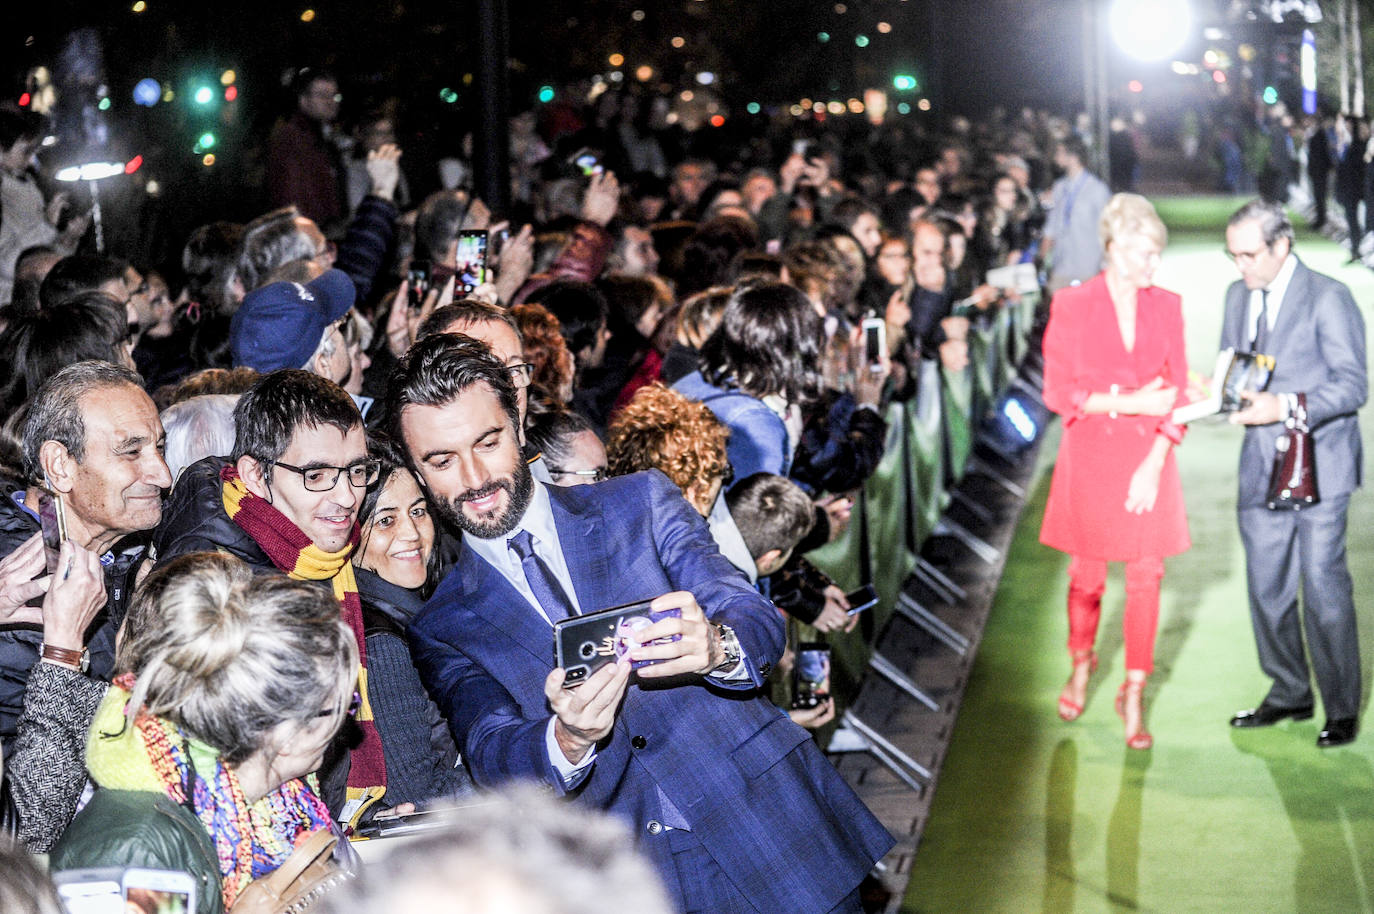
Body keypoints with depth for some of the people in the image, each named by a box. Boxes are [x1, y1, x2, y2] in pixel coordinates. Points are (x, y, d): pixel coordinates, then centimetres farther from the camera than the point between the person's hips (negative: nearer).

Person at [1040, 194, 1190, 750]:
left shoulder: (1165, 308, 3)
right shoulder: (1072, 307, -5)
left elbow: (1177, 393, 2)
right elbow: (1059, 392, -7)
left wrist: (1154, 464, -9)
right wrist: (1129, 402, -17)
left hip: (1149, 459, 2)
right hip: (1091, 457, -2)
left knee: (1146, 577, 0)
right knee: (1087, 575, 8)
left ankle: (1133, 695, 11)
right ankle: (1081, 667, 34)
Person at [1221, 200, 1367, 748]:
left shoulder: (1328, 298, -9)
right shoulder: (1239, 296, 12)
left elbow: (1353, 385, -12)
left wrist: (1286, 406, -24)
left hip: (1317, 467, -6)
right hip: (1261, 469, 7)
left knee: (1323, 588, -5)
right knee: (1266, 586, 11)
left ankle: (1342, 709, 5)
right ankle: (1289, 694, 25)